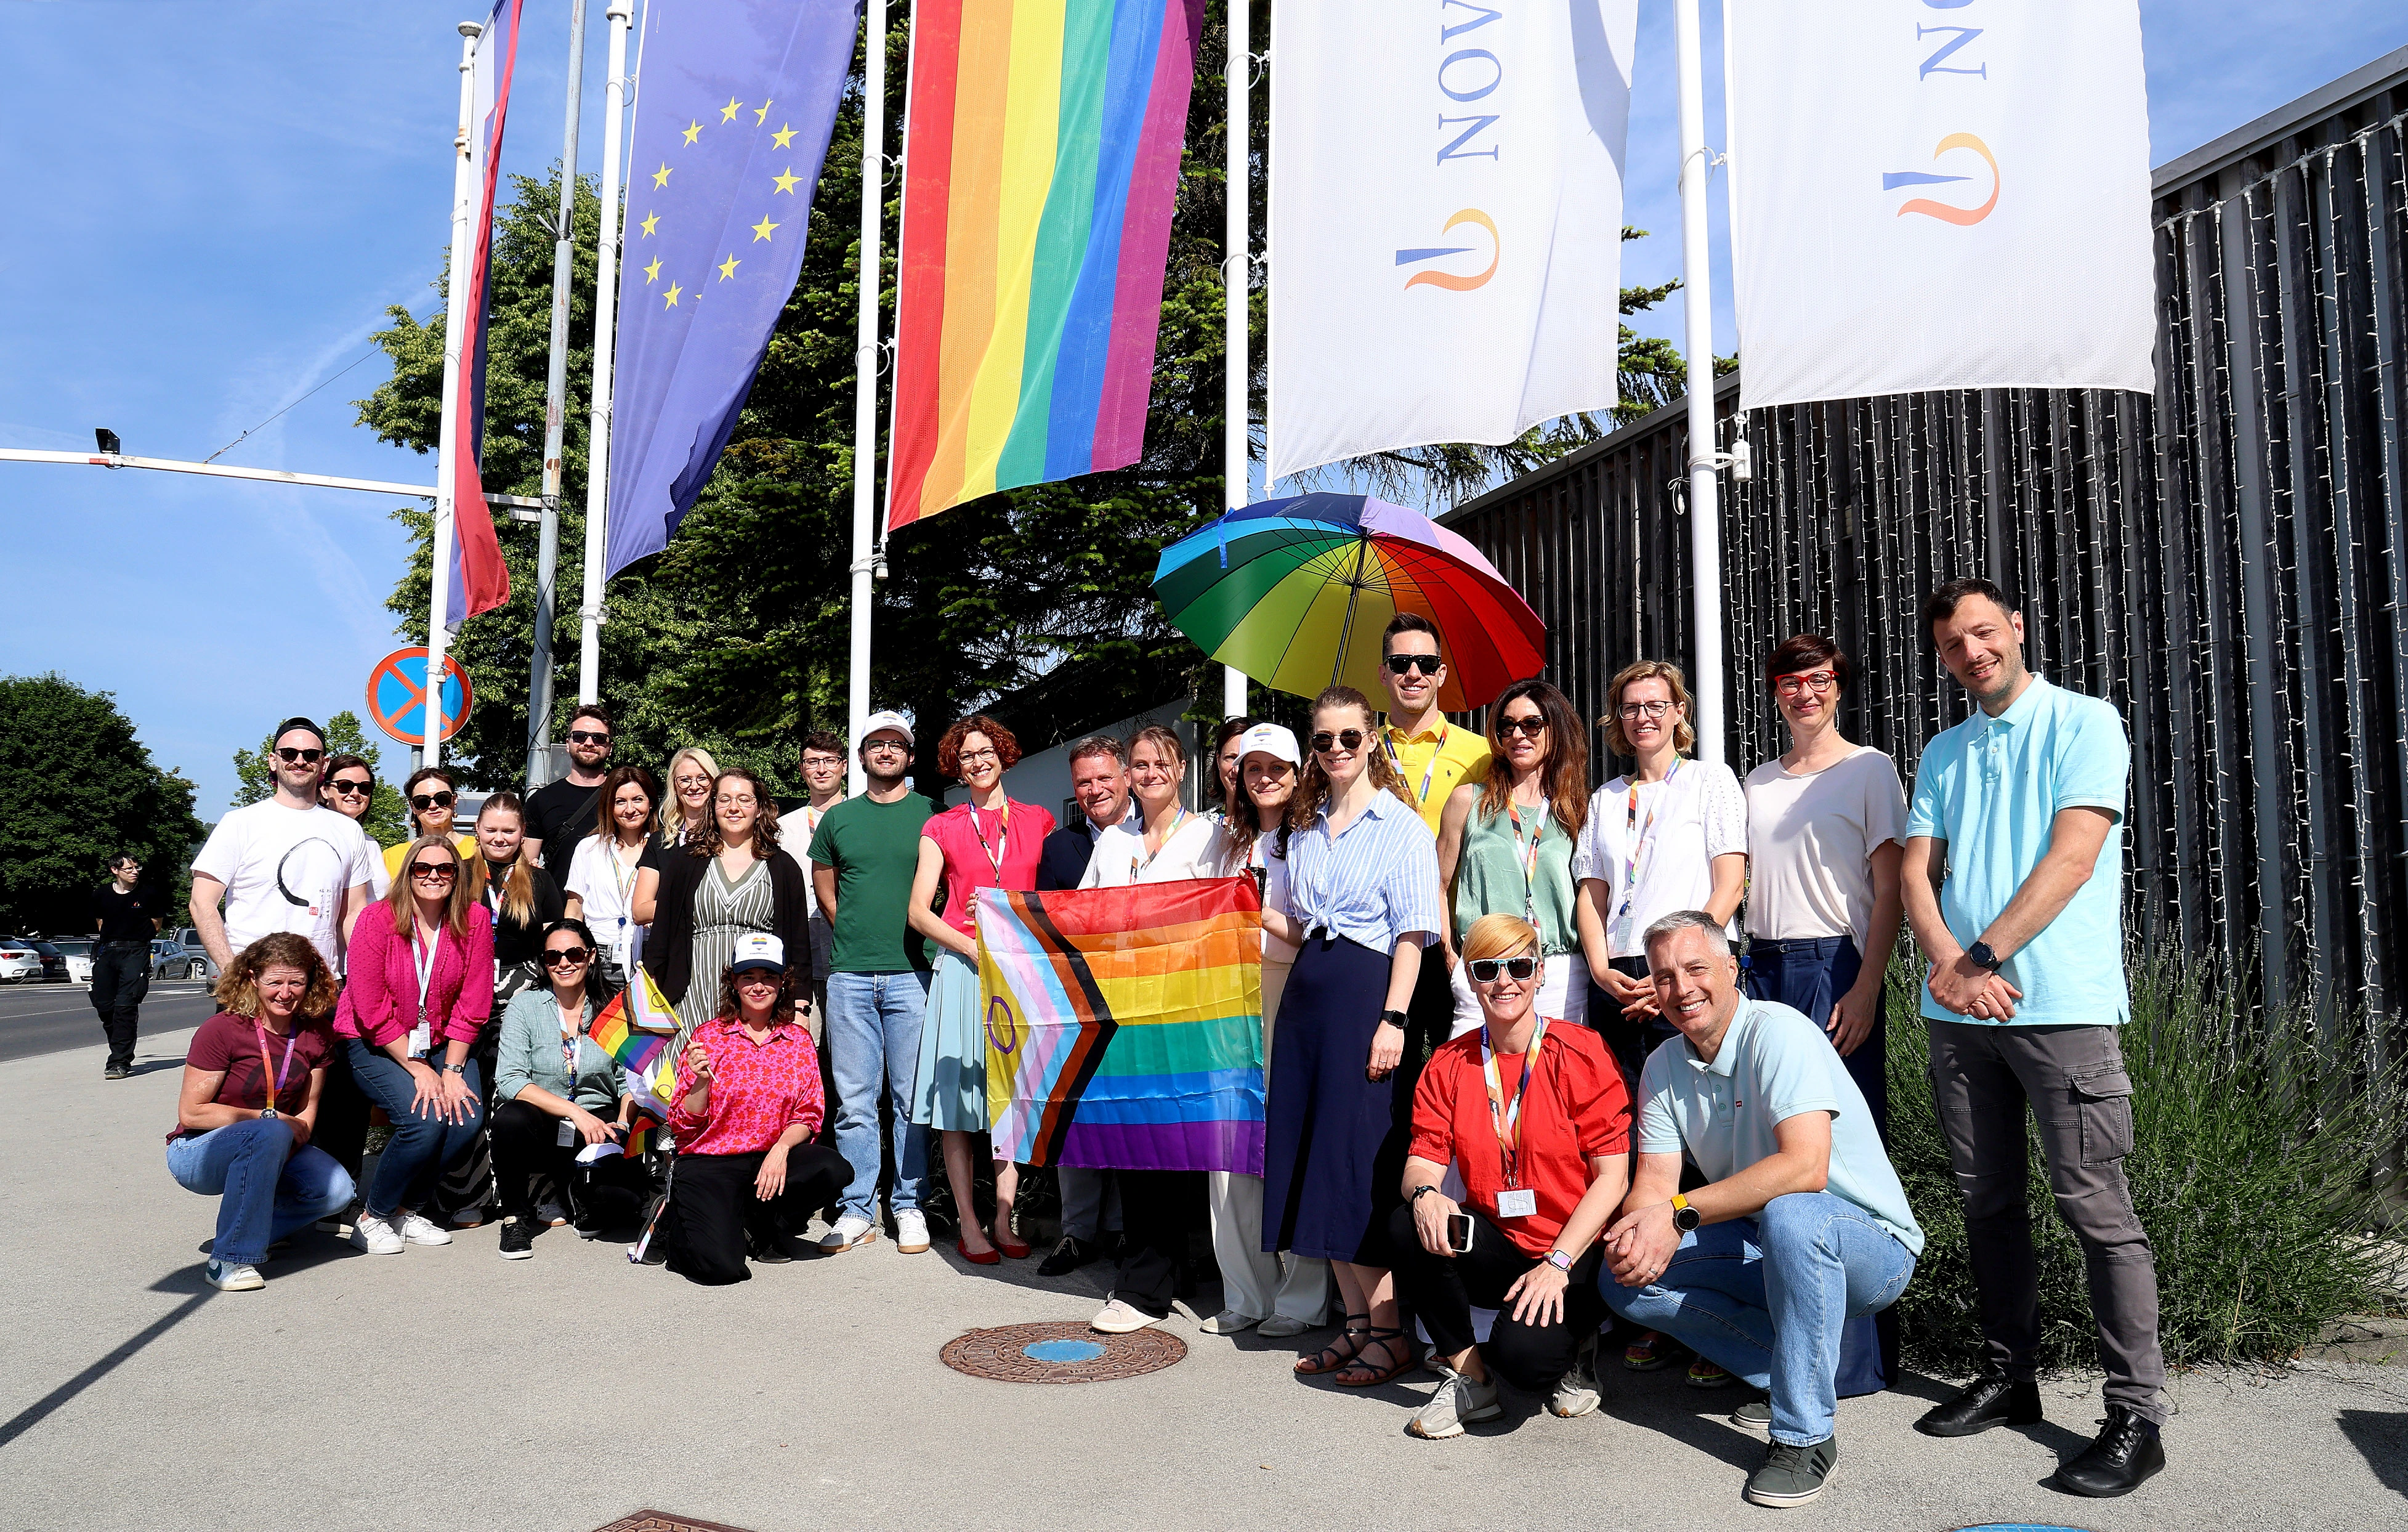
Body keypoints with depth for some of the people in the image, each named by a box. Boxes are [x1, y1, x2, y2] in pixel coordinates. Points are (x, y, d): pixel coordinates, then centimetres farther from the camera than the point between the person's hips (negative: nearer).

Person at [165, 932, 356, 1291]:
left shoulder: (314, 1035, -2)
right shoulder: (221, 1030, -17)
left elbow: (307, 1110, 5)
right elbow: (191, 1113, -15)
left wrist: (296, 1137, -17)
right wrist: (271, 1118, -19)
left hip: (272, 1149, 5)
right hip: (197, 1152, -5)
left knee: (337, 1191, -23)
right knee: (269, 1135, -39)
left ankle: (249, 1229, 6)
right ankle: (230, 1260, -28)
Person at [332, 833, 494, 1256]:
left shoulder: (475, 919, -9)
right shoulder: (377, 921, -16)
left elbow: (472, 1005, -7)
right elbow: (373, 1012, -16)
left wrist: (452, 1070, -12)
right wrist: (418, 1069, -17)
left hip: (440, 1043, 4)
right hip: (372, 1043, -3)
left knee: (467, 1121, -18)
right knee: (424, 1122, -24)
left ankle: (407, 1209, 7)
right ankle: (372, 1217, -1)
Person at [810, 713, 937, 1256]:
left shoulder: (931, 815, 5)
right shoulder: (838, 818, 12)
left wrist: (924, 943, 4)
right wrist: (857, 934, 12)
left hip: (912, 973, -2)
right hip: (850, 975, 2)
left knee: (913, 1097, 2)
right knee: (854, 1099, 4)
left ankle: (910, 1206, 11)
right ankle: (856, 1209, 12)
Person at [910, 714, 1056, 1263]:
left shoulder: (1038, 821, 11)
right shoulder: (941, 828, 10)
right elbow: (918, 911, 5)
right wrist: (973, 947, -9)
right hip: (961, 968, -1)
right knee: (958, 1094, -2)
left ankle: (1003, 1221, 11)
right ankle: (969, 1225, 6)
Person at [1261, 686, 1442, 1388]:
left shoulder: (1402, 826, -4)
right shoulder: (1303, 829, 16)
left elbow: (1412, 935, -10)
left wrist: (1392, 1020, -17)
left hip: (1367, 995, -7)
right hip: (1307, 995, 7)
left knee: (1360, 1161, -6)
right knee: (1314, 1162, 8)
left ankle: (1390, 1333, 5)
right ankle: (1356, 1323, 18)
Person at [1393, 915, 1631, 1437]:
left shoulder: (1582, 1053, -8)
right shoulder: (1448, 1065, 4)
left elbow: (1613, 1175, -10)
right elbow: (1423, 1159, 0)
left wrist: (1557, 1264, -19)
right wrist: (1424, 1193, -26)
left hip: (1578, 1253, -4)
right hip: (1495, 1247, 4)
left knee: (1524, 1353, -29)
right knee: (1408, 1226, -25)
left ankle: (1573, 1344, 10)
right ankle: (1469, 1378, -6)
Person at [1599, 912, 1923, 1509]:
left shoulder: (1777, 1032, -21)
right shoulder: (1663, 1067, 1)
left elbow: (1805, 1168, -32)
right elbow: (1655, 1180, -4)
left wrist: (1682, 1213, -33)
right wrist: (1638, 1232, -28)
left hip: (1871, 1245, -7)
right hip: (1764, 1248, 7)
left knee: (1789, 1215, -39)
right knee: (1624, 1276, -10)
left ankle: (1805, 1433, -22)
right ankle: (1796, 1373, 1)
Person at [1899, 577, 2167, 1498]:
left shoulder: (2084, 724, 0)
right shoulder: (1942, 754, 16)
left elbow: (2072, 857, -11)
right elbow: (1917, 872, 8)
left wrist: (1983, 957, -14)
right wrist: (1950, 965, -10)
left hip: (2062, 1006, -5)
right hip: (1958, 1009, 6)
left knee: (2096, 1208, -5)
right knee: (1988, 1203, 12)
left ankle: (2137, 1415, 4)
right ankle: (2008, 1378, 24)